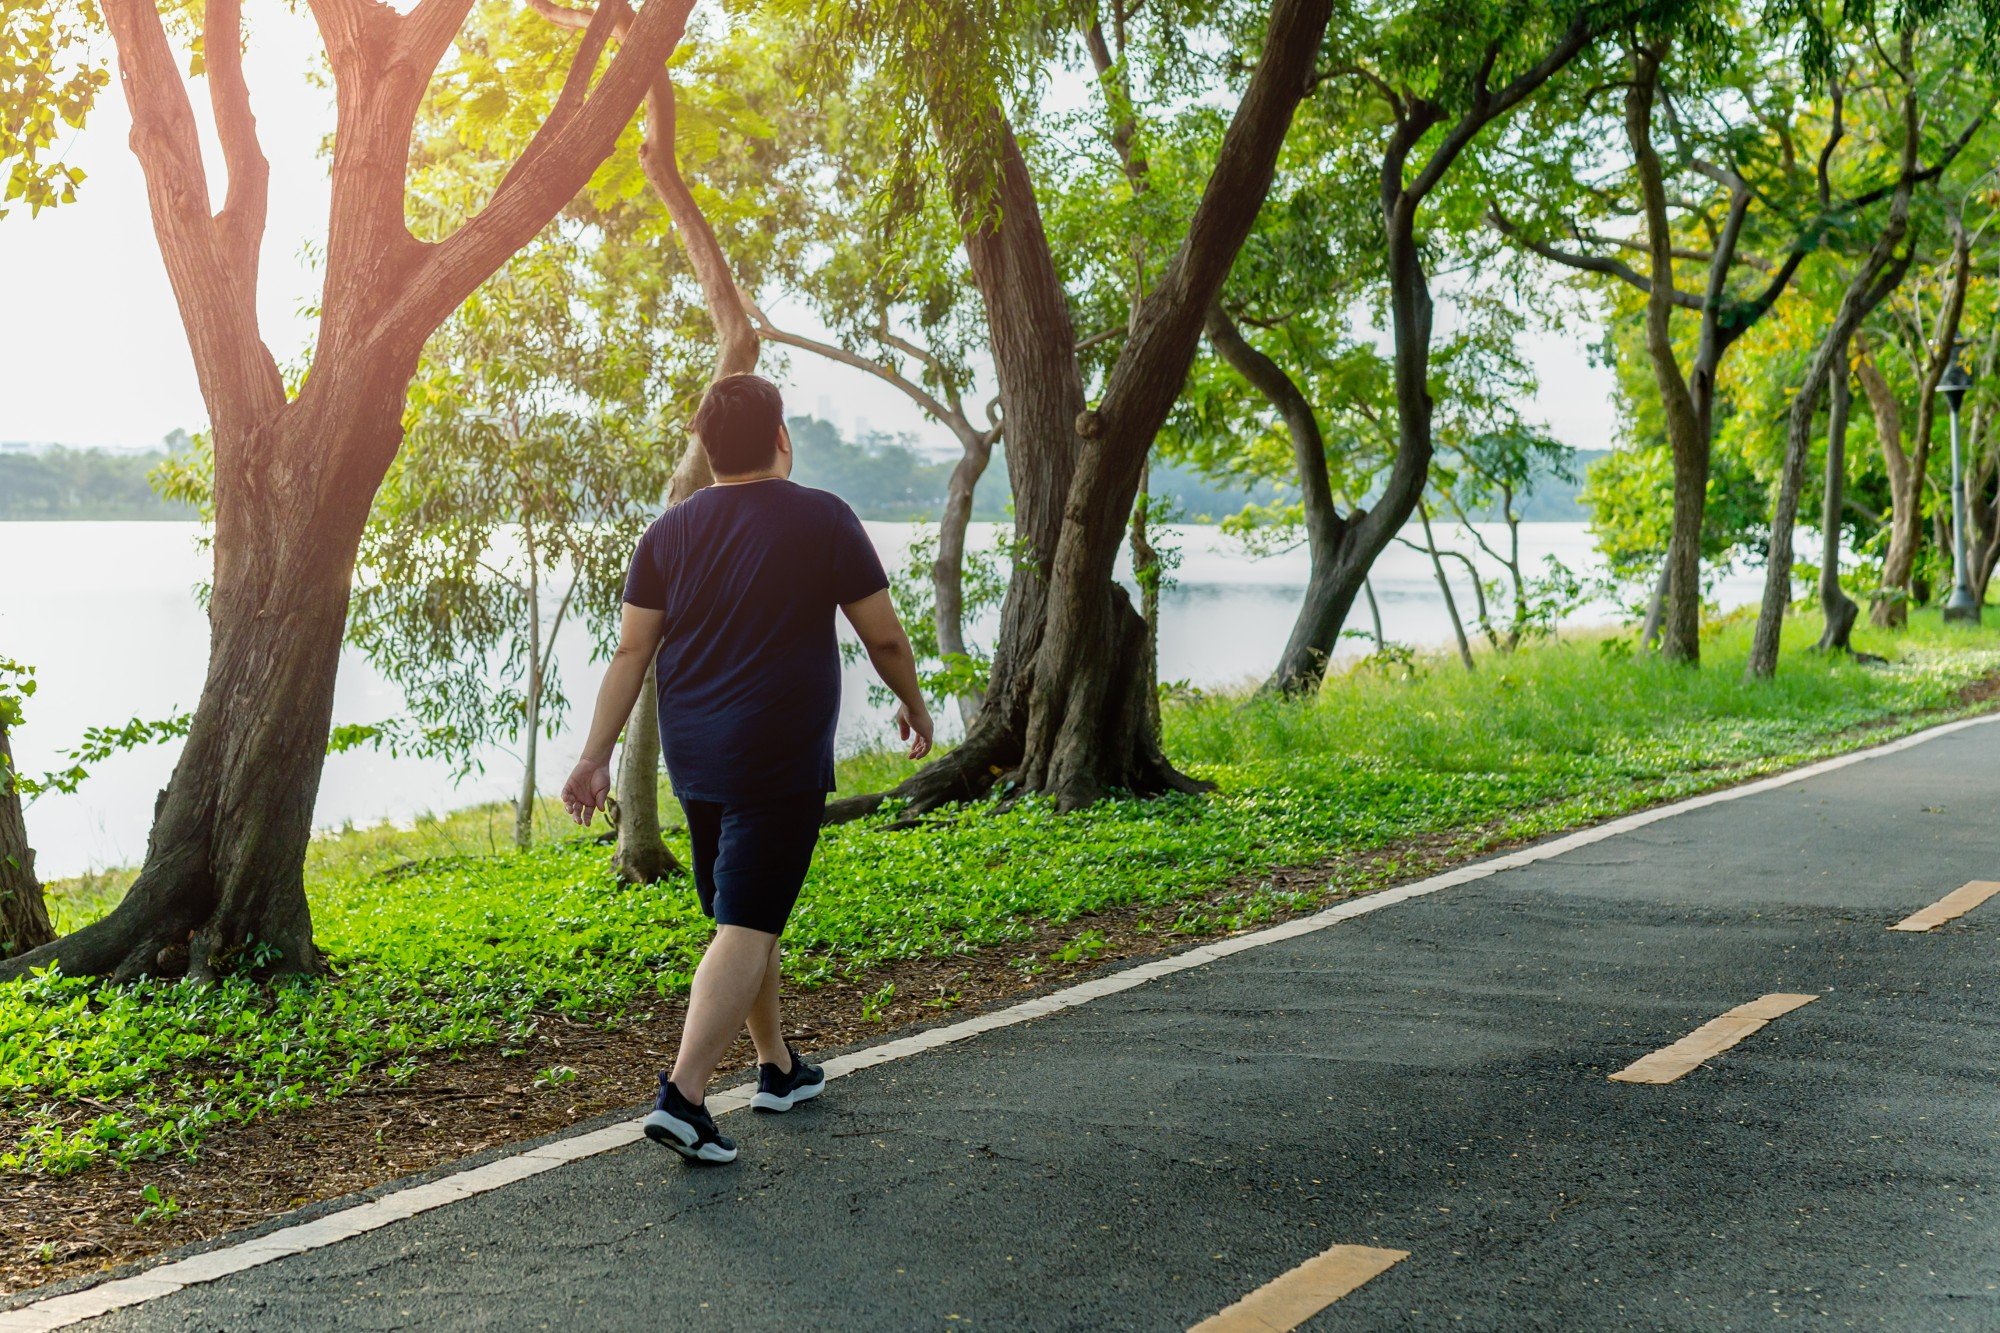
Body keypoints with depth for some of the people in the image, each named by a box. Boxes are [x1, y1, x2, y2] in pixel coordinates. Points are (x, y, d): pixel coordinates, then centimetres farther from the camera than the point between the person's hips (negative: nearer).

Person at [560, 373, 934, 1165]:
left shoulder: (670, 530, 6)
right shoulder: (821, 519, -6)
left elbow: (631, 652, 3)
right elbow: (883, 636, -2)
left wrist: (596, 757, 6)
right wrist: (913, 704, 15)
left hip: (695, 762, 6)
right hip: (780, 759, -6)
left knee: (748, 915, 19)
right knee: (745, 929, -7)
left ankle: (779, 1067, 32)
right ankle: (682, 1094, -16)